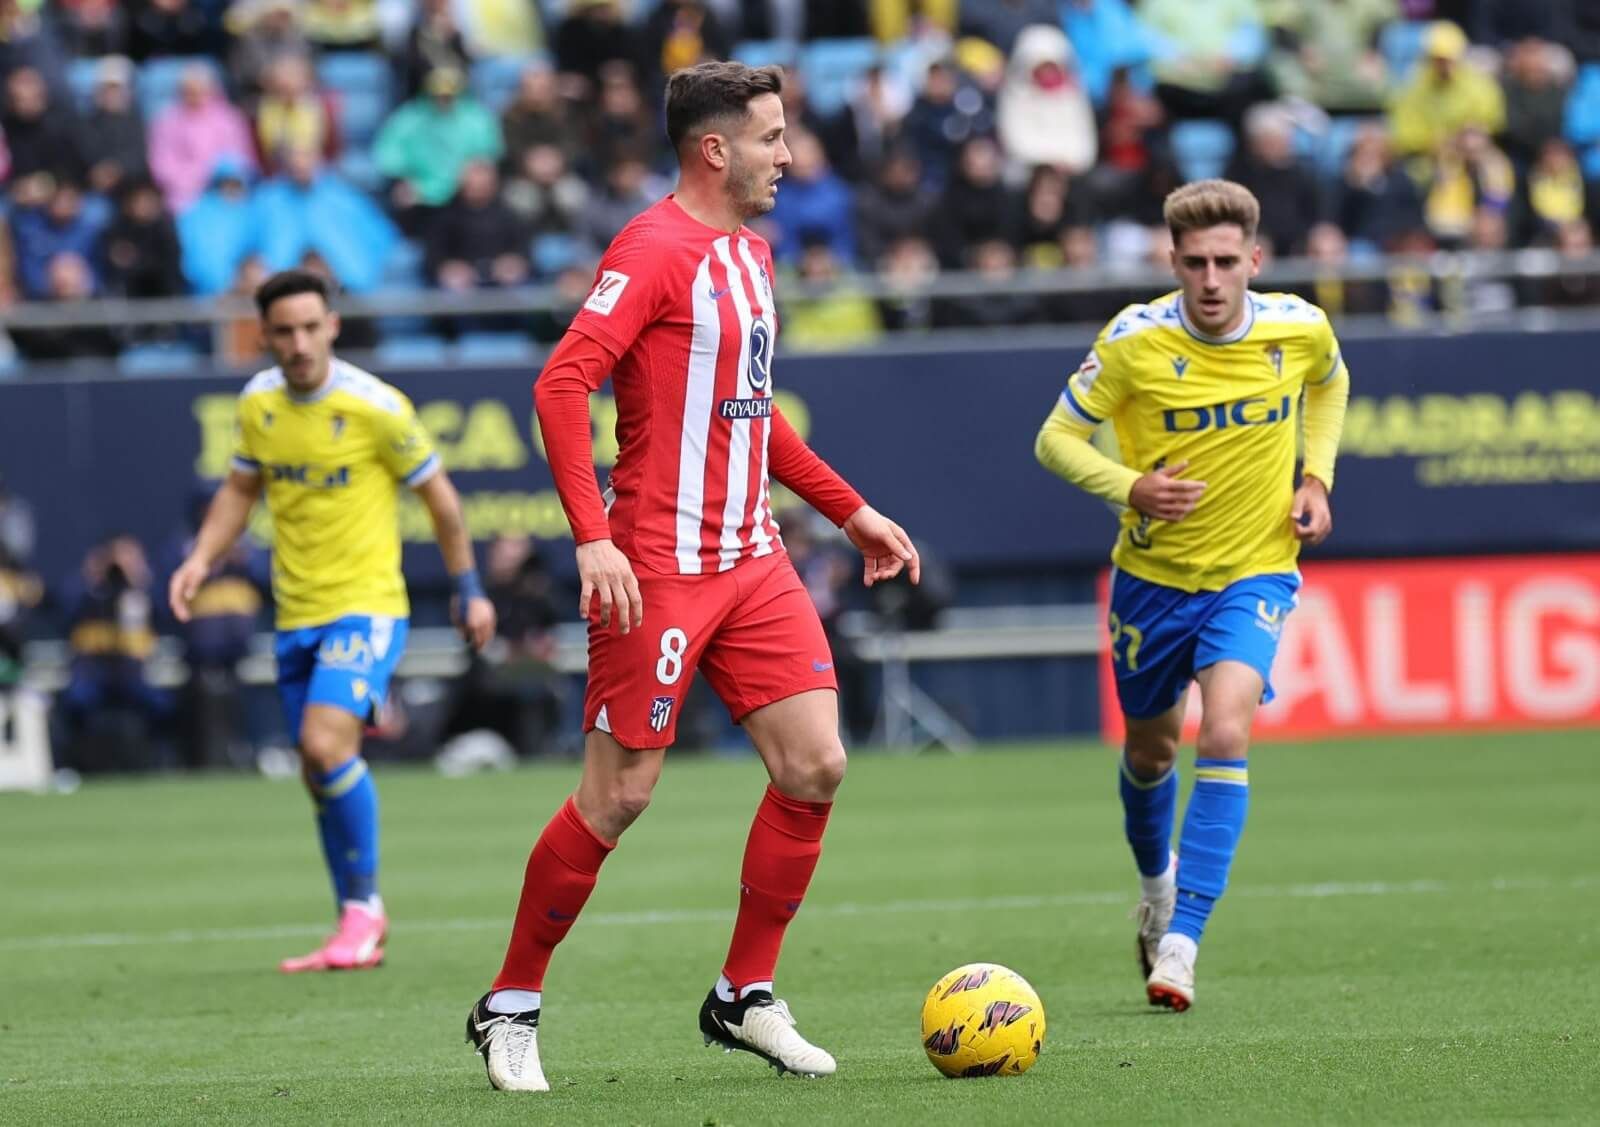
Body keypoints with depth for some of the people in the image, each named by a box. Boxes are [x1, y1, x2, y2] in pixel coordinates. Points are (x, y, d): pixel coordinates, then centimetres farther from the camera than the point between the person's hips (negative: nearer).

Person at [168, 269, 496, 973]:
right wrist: (202, 558, 2)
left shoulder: (375, 406, -12)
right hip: (296, 615, 6)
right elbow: (240, 489, 18)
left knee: (326, 743, -23)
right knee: (320, 777, 8)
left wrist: (469, 589, 4)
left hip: (366, 604, -6)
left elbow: (436, 493, -1)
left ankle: (364, 906, -8)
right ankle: (358, 935, 19)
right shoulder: (257, 403, 3)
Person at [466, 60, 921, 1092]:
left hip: (754, 561, 8)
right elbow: (562, 386, -21)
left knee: (815, 766, 0)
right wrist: (593, 537, -28)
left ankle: (745, 999, 12)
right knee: (618, 795, -4)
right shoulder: (656, 250, -12)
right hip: (659, 569, -8)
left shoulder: (749, 254, 15)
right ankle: (511, 1008, 10)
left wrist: (853, 512, 26)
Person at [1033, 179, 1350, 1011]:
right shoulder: (1134, 341, -18)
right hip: (1154, 572, 1)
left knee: (1226, 732, -23)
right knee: (1150, 749, 17)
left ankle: (1181, 942, -22)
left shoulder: (1300, 330, -10)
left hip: (1255, 570, -1)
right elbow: (1055, 439, -10)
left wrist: (1316, 479, 0)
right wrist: (1130, 487, -27)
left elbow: (1330, 386, 15)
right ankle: (1156, 877, 51)